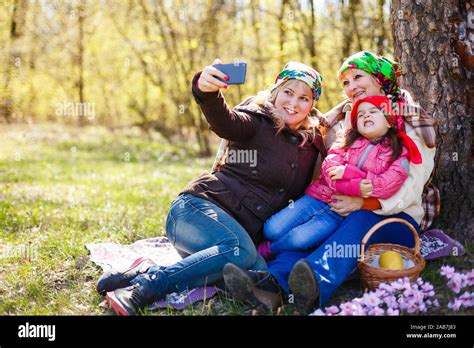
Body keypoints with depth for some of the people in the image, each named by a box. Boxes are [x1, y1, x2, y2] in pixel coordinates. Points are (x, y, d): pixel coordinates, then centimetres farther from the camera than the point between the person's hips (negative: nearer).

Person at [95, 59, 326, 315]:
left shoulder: (312, 144, 16)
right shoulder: (257, 119, -1)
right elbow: (224, 122, -25)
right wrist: (206, 91, -46)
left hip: (243, 234, 6)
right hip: (199, 208, -6)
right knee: (240, 251, -37)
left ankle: (145, 273, -24)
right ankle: (143, 286, -28)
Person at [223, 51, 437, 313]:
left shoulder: (412, 127, 4)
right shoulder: (346, 122, 20)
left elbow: (410, 190, -8)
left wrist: (362, 203, -22)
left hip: (397, 219, -3)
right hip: (348, 215, 4)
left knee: (360, 220, -38)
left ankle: (318, 285, -63)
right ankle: (272, 282, -55)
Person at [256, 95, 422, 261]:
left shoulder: (399, 153, 1)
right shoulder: (349, 138, 10)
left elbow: (385, 187, -15)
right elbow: (329, 168, -4)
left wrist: (348, 171, -16)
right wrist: (354, 187, -22)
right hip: (319, 197, 4)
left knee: (299, 238, -23)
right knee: (272, 229, -13)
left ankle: (264, 251, 4)